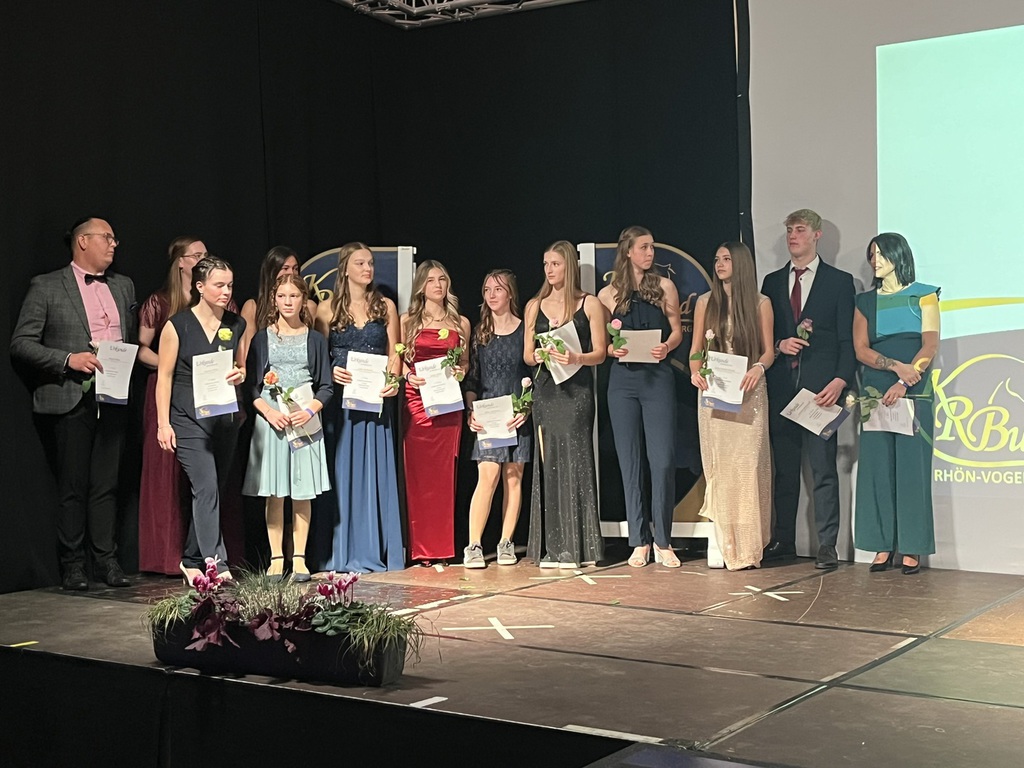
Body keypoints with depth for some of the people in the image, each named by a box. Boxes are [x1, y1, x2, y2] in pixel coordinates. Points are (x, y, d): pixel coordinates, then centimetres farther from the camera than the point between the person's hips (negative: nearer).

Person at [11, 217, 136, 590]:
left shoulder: (123, 286, 16)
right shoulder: (46, 287, 0)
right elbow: (21, 343, -4)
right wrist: (68, 359, -15)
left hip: (113, 400, 4)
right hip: (70, 401, -4)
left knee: (106, 484, 6)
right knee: (73, 486, 0)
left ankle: (106, 560, 12)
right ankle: (72, 566, 8)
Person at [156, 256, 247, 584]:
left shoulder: (236, 325, 9)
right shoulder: (178, 326, -4)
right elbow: (165, 376, -3)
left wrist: (239, 375, -4)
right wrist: (163, 423, -8)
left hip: (225, 418, 5)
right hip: (189, 418, -5)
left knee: (214, 490, 9)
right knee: (207, 488, -16)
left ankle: (191, 560, 24)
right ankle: (216, 563, -17)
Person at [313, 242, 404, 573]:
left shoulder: (385, 306, 9)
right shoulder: (327, 309, 4)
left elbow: (394, 353, 8)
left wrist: (392, 380, -9)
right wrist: (330, 373, -15)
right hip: (340, 399, -1)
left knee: (376, 470, 2)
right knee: (342, 471, 0)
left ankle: (375, 550, 9)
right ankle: (342, 553, 5)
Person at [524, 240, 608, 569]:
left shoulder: (590, 304, 4)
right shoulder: (535, 306, 14)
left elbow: (599, 353, 0)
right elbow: (527, 354, 13)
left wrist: (575, 357, -19)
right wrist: (540, 355, -9)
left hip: (577, 390, -3)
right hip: (545, 390, 3)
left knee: (575, 461, -7)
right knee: (548, 462, 1)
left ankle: (577, 546, -3)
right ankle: (553, 546, 3)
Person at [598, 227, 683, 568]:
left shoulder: (664, 286, 7)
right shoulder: (608, 294, 8)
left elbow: (676, 332, 6)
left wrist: (666, 347, -14)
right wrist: (612, 348, -11)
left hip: (658, 377, -1)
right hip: (623, 380, 1)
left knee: (662, 460, -7)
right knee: (630, 462, 3)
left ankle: (663, 542, 3)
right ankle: (639, 541, 11)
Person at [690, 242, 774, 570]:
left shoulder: (760, 303, 5)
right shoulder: (705, 302, 11)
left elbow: (768, 350, 5)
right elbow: (696, 348, 12)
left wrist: (758, 368, -16)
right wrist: (695, 372, -8)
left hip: (748, 392, -2)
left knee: (747, 464, -8)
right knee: (718, 465, -1)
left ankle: (746, 547, -5)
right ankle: (722, 542, 2)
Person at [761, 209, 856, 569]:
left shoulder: (840, 281, 5)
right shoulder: (772, 282, 16)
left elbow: (848, 340, 0)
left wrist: (840, 381, -13)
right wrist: (779, 345, -6)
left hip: (821, 387, -3)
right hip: (781, 387, 4)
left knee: (823, 468, -4)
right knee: (784, 467, 8)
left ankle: (827, 546, -1)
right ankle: (783, 540, 15)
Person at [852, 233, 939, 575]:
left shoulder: (923, 295, 6)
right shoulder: (865, 301, 14)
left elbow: (930, 345, -5)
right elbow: (860, 349, 4)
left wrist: (902, 384, -17)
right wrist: (895, 365, -15)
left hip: (914, 393, -3)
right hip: (874, 392, 3)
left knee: (911, 466, -4)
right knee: (876, 466, -1)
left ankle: (912, 549, -1)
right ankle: (882, 546, 4)